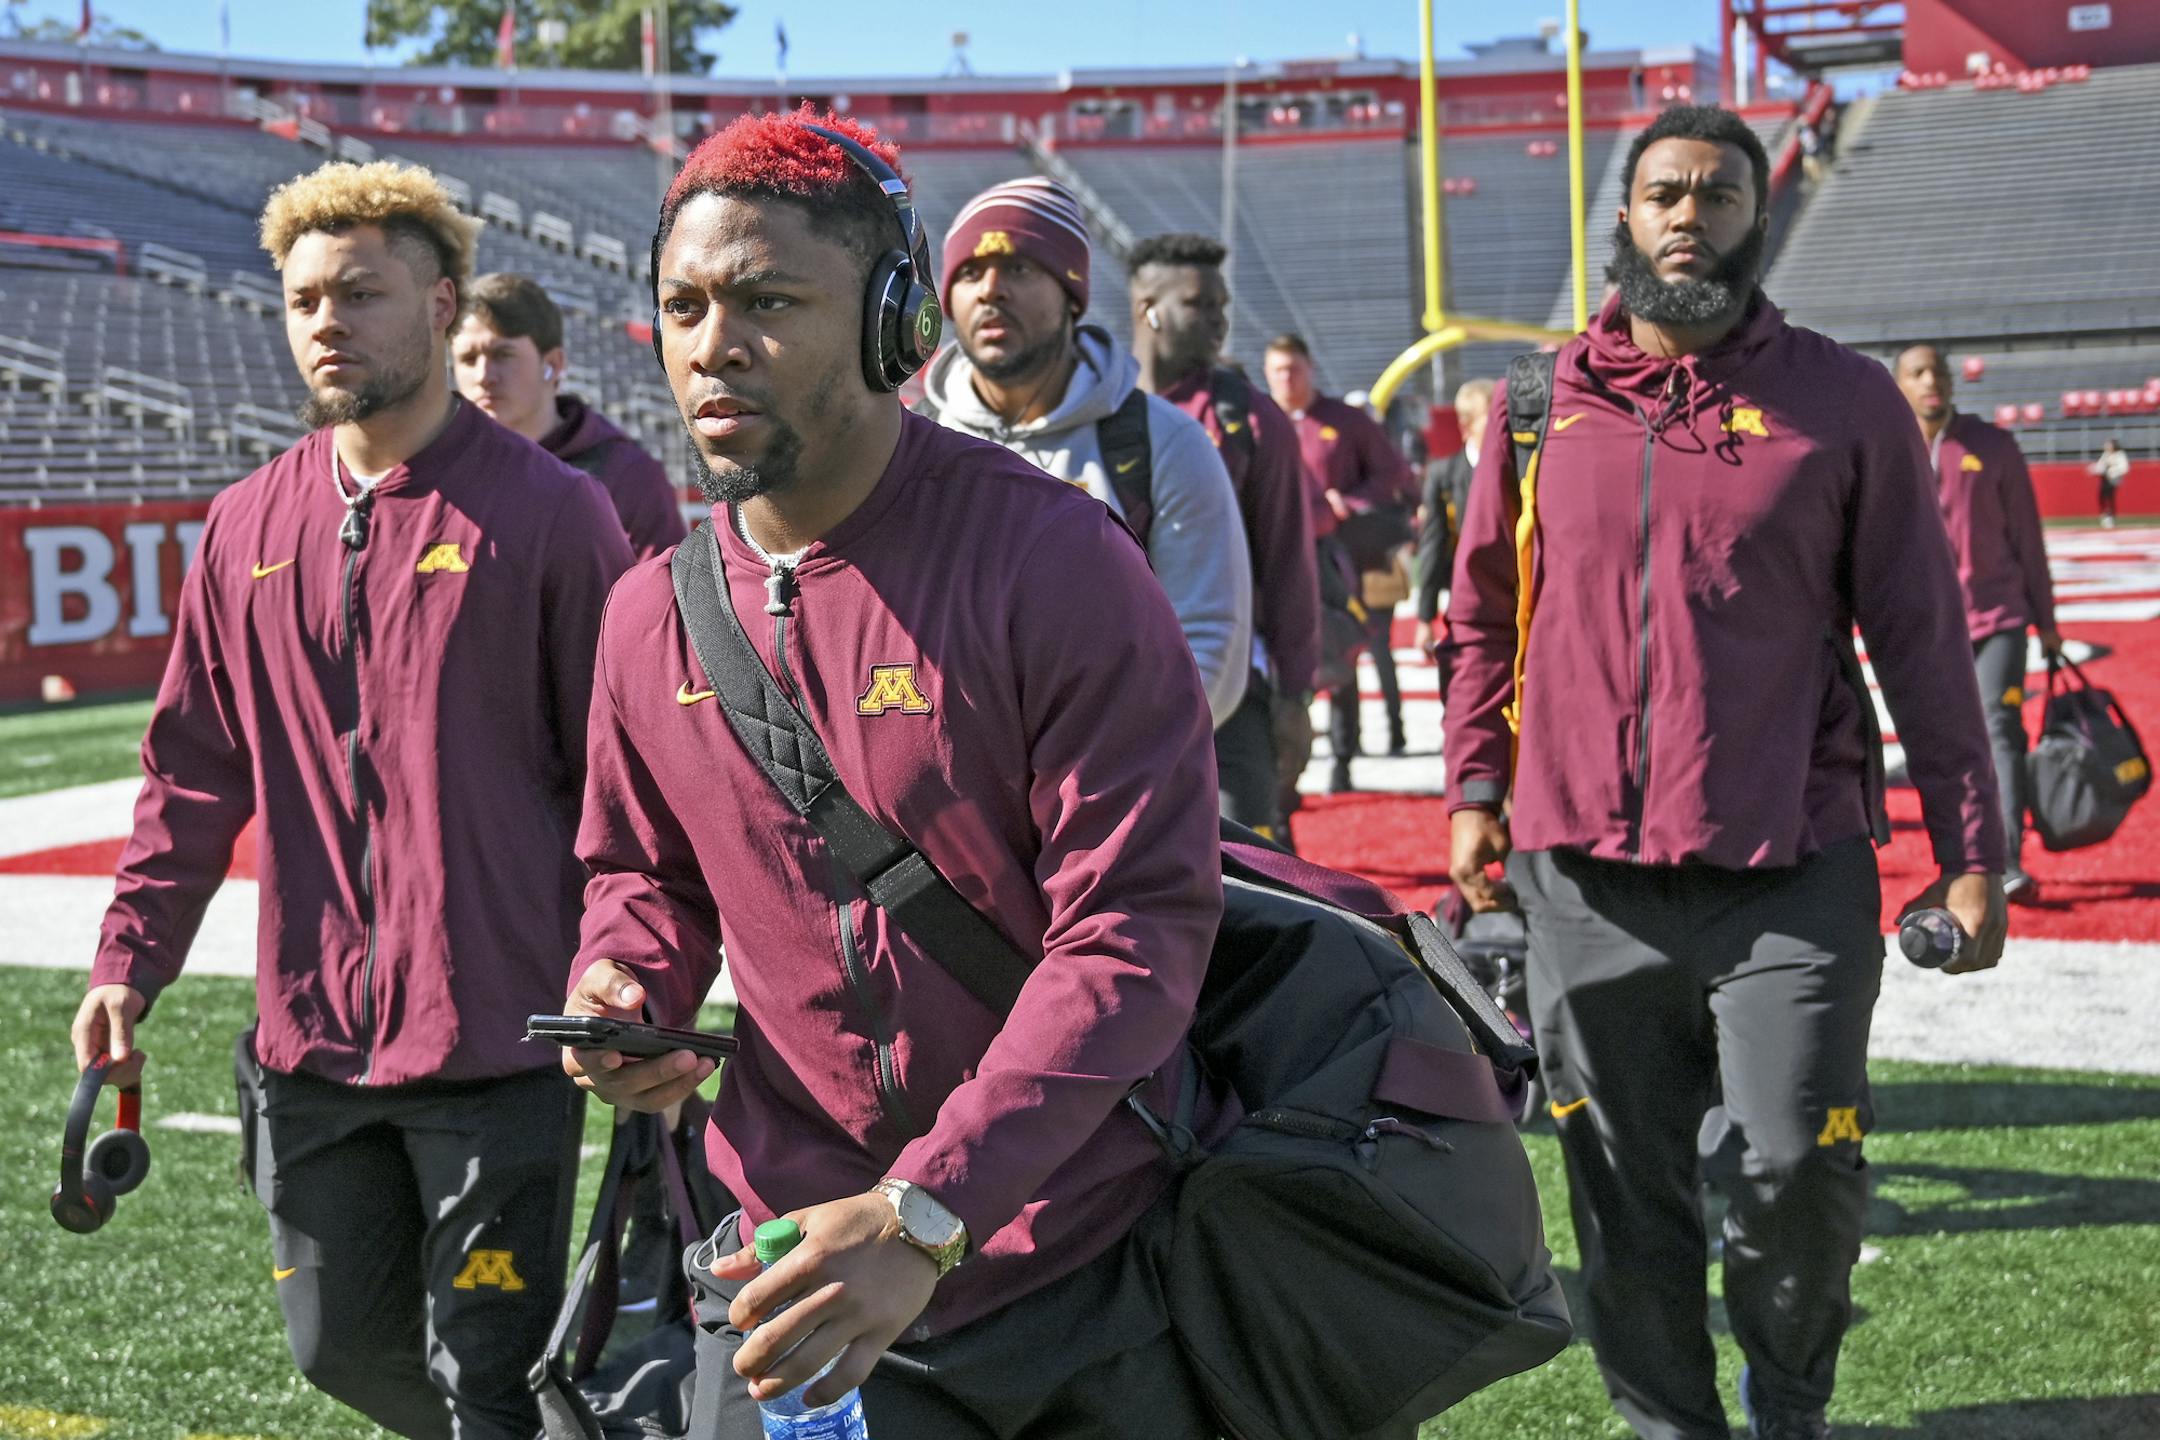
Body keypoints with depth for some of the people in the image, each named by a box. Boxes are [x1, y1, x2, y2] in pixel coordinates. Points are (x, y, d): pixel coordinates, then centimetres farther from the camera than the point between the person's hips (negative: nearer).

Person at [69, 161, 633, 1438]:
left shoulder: (549, 511, -6)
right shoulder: (249, 528, 9)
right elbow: (198, 768, 13)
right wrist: (132, 957, 6)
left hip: (497, 1039, -5)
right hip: (310, 1038, 5)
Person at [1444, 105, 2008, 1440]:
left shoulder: (1845, 402, 3)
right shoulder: (1542, 406, 9)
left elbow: (1922, 636, 5)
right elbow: (1483, 616, 18)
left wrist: (1969, 851, 2)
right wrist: (1477, 787, 8)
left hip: (1792, 874, -2)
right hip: (1586, 877, 2)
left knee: (1800, 1169, -5)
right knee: (1627, 1204, 7)